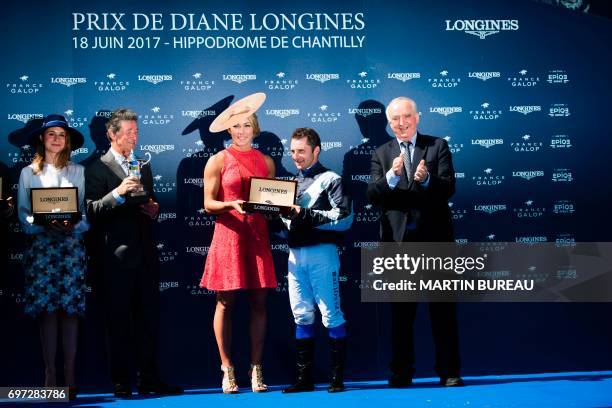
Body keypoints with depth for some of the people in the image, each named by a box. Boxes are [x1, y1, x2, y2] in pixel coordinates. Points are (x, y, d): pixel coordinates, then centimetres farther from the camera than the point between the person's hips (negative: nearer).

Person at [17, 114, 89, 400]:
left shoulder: (78, 172, 8)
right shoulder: (28, 173, 9)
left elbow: (87, 211, 5)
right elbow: (23, 213, 4)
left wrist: (74, 226, -15)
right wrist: (45, 226, -13)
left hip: (72, 244, 0)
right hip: (41, 245, 0)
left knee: (70, 309, -4)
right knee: (46, 309, -3)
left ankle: (69, 375, -1)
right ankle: (50, 374, 1)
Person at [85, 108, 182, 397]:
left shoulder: (143, 166, 17)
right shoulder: (98, 168, -3)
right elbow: (92, 211, -12)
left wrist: (153, 208, 4)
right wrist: (117, 193, -25)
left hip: (145, 254, 6)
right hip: (117, 255, -6)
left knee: (149, 319, 7)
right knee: (118, 322, 1)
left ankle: (149, 379, 13)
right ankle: (121, 383, 8)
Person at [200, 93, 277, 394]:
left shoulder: (266, 162, 13)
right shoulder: (218, 161, 4)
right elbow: (209, 204, -1)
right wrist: (230, 205, -19)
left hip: (258, 236, 3)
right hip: (229, 235, -3)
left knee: (259, 303, 1)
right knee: (226, 302, -3)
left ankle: (256, 369, 5)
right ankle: (227, 369, 3)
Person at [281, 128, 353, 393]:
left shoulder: (330, 179, 1)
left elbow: (344, 218, -11)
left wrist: (306, 215, -16)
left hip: (321, 253, -6)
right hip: (295, 254, 6)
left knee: (331, 315, -4)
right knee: (302, 316, 6)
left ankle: (338, 378, 1)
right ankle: (304, 378, 11)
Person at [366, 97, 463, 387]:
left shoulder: (438, 146, 5)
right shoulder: (381, 154, 10)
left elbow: (449, 188, -7)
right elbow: (372, 195, -3)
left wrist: (426, 179, -26)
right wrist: (392, 176, -21)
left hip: (434, 237, -2)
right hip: (398, 240, 2)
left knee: (443, 307, 2)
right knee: (400, 309, 7)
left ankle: (448, 371, 9)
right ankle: (401, 372, 14)